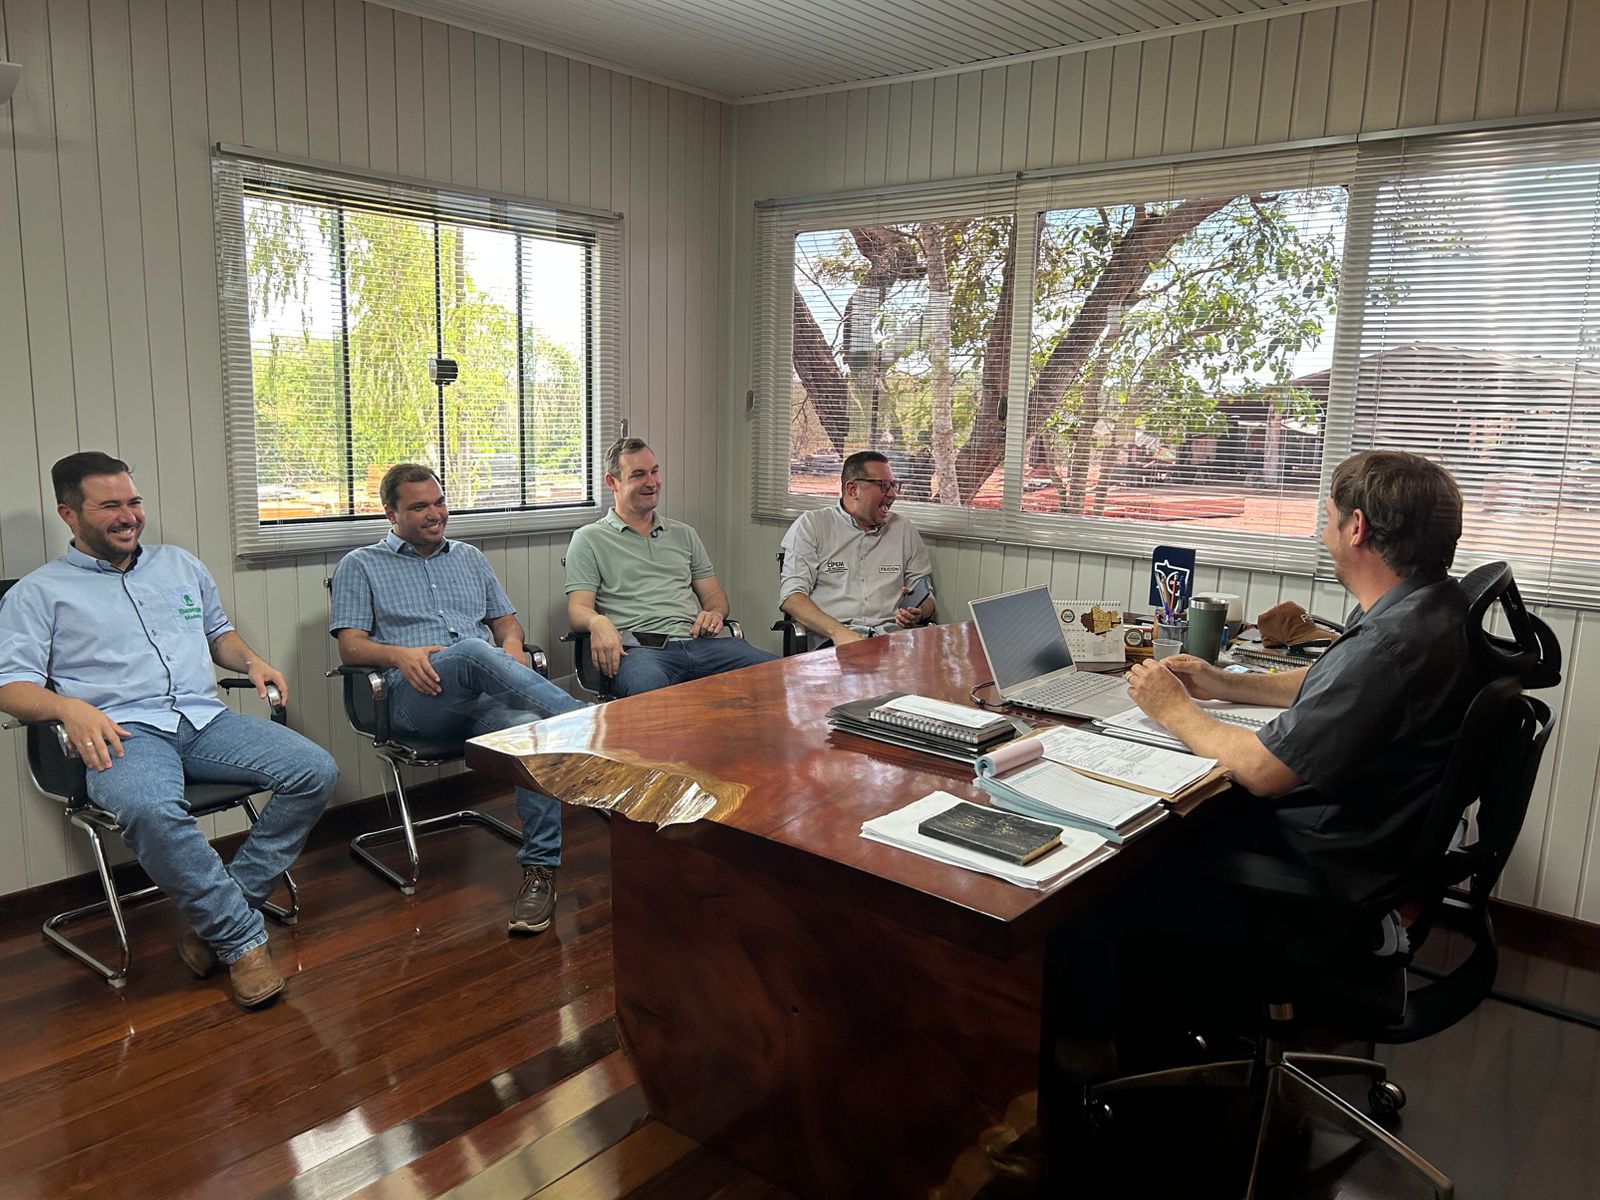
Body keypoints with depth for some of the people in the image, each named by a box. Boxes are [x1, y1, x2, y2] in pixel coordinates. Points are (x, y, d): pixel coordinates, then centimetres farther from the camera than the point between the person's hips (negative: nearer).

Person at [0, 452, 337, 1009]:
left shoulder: (180, 564, 24)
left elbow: (218, 632, 34)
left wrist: (252, 661, 11)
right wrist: (68, 707, -19)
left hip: (205, 719, 5)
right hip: (124, 732, -4)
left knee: (315, 770, -20)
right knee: (149, 808, -40)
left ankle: (218, 919, -14)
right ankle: (244, 940, -22)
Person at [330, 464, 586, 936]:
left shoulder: (469, 558, 28)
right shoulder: (361, 566, 16)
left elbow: (505, 619, 28)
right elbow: (351, 646, 6)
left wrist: (511, 645, 3)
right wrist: (400, 654, -15)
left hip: (487, 698, 3)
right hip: (416, 701, -3)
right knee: (473, 652, -38)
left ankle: (540, 870, -32)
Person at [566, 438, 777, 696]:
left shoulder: (683, 534, 28)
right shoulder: (589, 539, 14)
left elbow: (714, 594, 28)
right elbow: (578, 607, 4)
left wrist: (715, 613, 2)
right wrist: (597, 622, -21)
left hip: (699, 643, 5)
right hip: (639, 648, -5)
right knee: (649, 690, -45)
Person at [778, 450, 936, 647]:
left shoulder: (904, 529, 22)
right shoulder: (811, 525, 10)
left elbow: (927, 599, 24)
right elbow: (791, 595, -1)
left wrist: (918, 612, -3)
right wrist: (837, 631, -18)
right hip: (834, 642, -3)